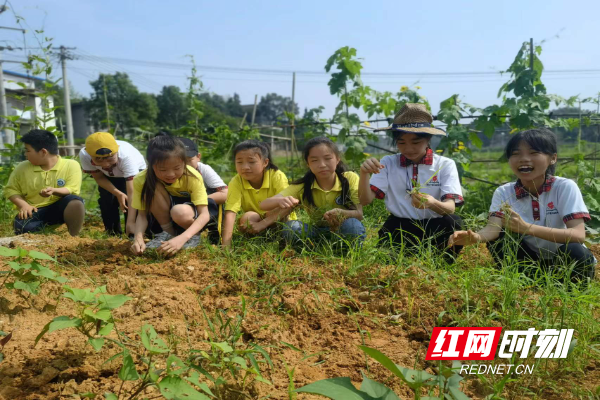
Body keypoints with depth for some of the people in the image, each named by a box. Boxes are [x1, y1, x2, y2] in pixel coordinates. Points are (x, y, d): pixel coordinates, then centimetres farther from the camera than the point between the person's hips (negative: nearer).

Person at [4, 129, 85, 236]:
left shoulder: (71, 165, -5)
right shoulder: (23, 167, 4)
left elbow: (73, 190, -12)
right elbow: (10, 189, 12)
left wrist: (54, 191, -33)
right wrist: (23, 204, -8)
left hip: (60, 208, -1)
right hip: (34, 212, 2)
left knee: (75, 202, -36)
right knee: (22, 227, -33)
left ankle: (74, 237, -21)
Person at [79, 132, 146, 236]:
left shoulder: (126, 155, -44)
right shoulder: (84, 155, -34)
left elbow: (132, 192, -47)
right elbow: (99, 178, -16)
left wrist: (131, 222, -53)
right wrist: (118, 193, -32)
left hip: (136, 170, -3)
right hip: (109, 176, 3)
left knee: (130, 199, -22)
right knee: (106, 199, -14)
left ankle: (133, 233, -5)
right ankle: (113, 233, 5)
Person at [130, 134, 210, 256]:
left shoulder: (193, 177, -28)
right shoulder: (142, 180, -22)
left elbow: (204, 214, -31)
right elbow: (142, 214, -17)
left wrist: (182, 238, -47)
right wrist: (138, 238, -38)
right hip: (164, 217, 3)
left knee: (180, 212, -37)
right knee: (153, 188, -26)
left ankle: (194, 237, -5)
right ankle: (167, 232, -8)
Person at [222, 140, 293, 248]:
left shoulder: (278, 177, -23)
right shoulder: (236, 182, -19)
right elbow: (230, 213, -28)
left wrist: (262, 224, -40)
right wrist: (226, 245, -40)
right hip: (255, 219, 1)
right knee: (247, 217, -30)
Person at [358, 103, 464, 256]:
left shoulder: (445, 165, 0)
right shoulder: (388, 163, 3)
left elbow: (450, 208, -13)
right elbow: (365, 200, -4)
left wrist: (432, 203, -37)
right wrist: (364, 173, -25)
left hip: (434, 227, 0)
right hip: (399, 228, 0)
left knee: (453, 222, -31)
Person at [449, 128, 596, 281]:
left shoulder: (565, 187, -17)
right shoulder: (504, 192, -10)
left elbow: (578, 235, -29)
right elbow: (493, 228, -25)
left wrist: (527, 227, -43)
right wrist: (476, 237, -50)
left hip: (566, 261, -2)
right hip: (531, 259, 2)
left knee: (574, 251, -33)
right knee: (497, 239, -22)